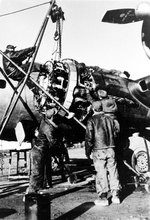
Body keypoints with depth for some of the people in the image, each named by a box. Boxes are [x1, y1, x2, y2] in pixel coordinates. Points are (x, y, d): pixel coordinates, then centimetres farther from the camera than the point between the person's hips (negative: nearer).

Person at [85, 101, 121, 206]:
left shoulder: (91, 120, -5)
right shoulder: (110, 118, 8)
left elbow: (89, 137, -8)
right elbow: (116, 132, 13)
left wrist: (87, 151, 1)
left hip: (98, 150, -4)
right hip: (110, 149, 4)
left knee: (101, 173, 2)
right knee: (113, 171, 10)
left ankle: (103, 197, 6)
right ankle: (115, 195, 17)